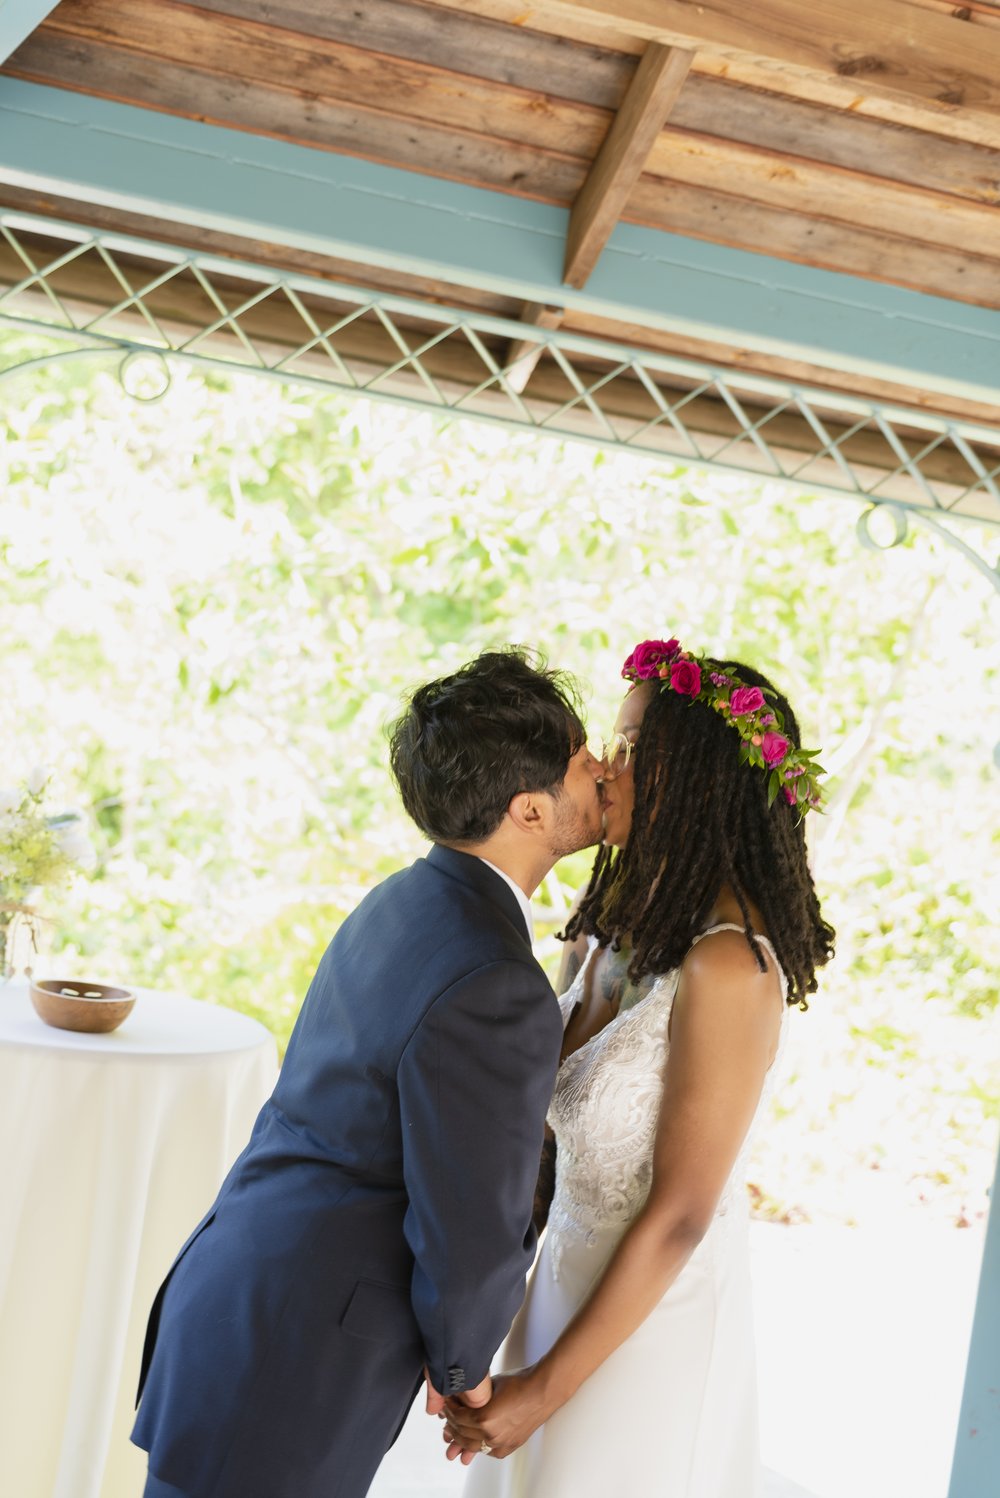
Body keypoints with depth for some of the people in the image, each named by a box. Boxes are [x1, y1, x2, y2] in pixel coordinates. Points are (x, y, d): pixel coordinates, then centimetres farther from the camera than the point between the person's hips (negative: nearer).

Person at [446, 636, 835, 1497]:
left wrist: (547, 1385, -14)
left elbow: (680, 1216, -21)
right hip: (571, 1275, 7)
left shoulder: (727, 967, -24)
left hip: (653, 1316, -7)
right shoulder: (617, 925, -1)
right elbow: (552, 1130, 7)